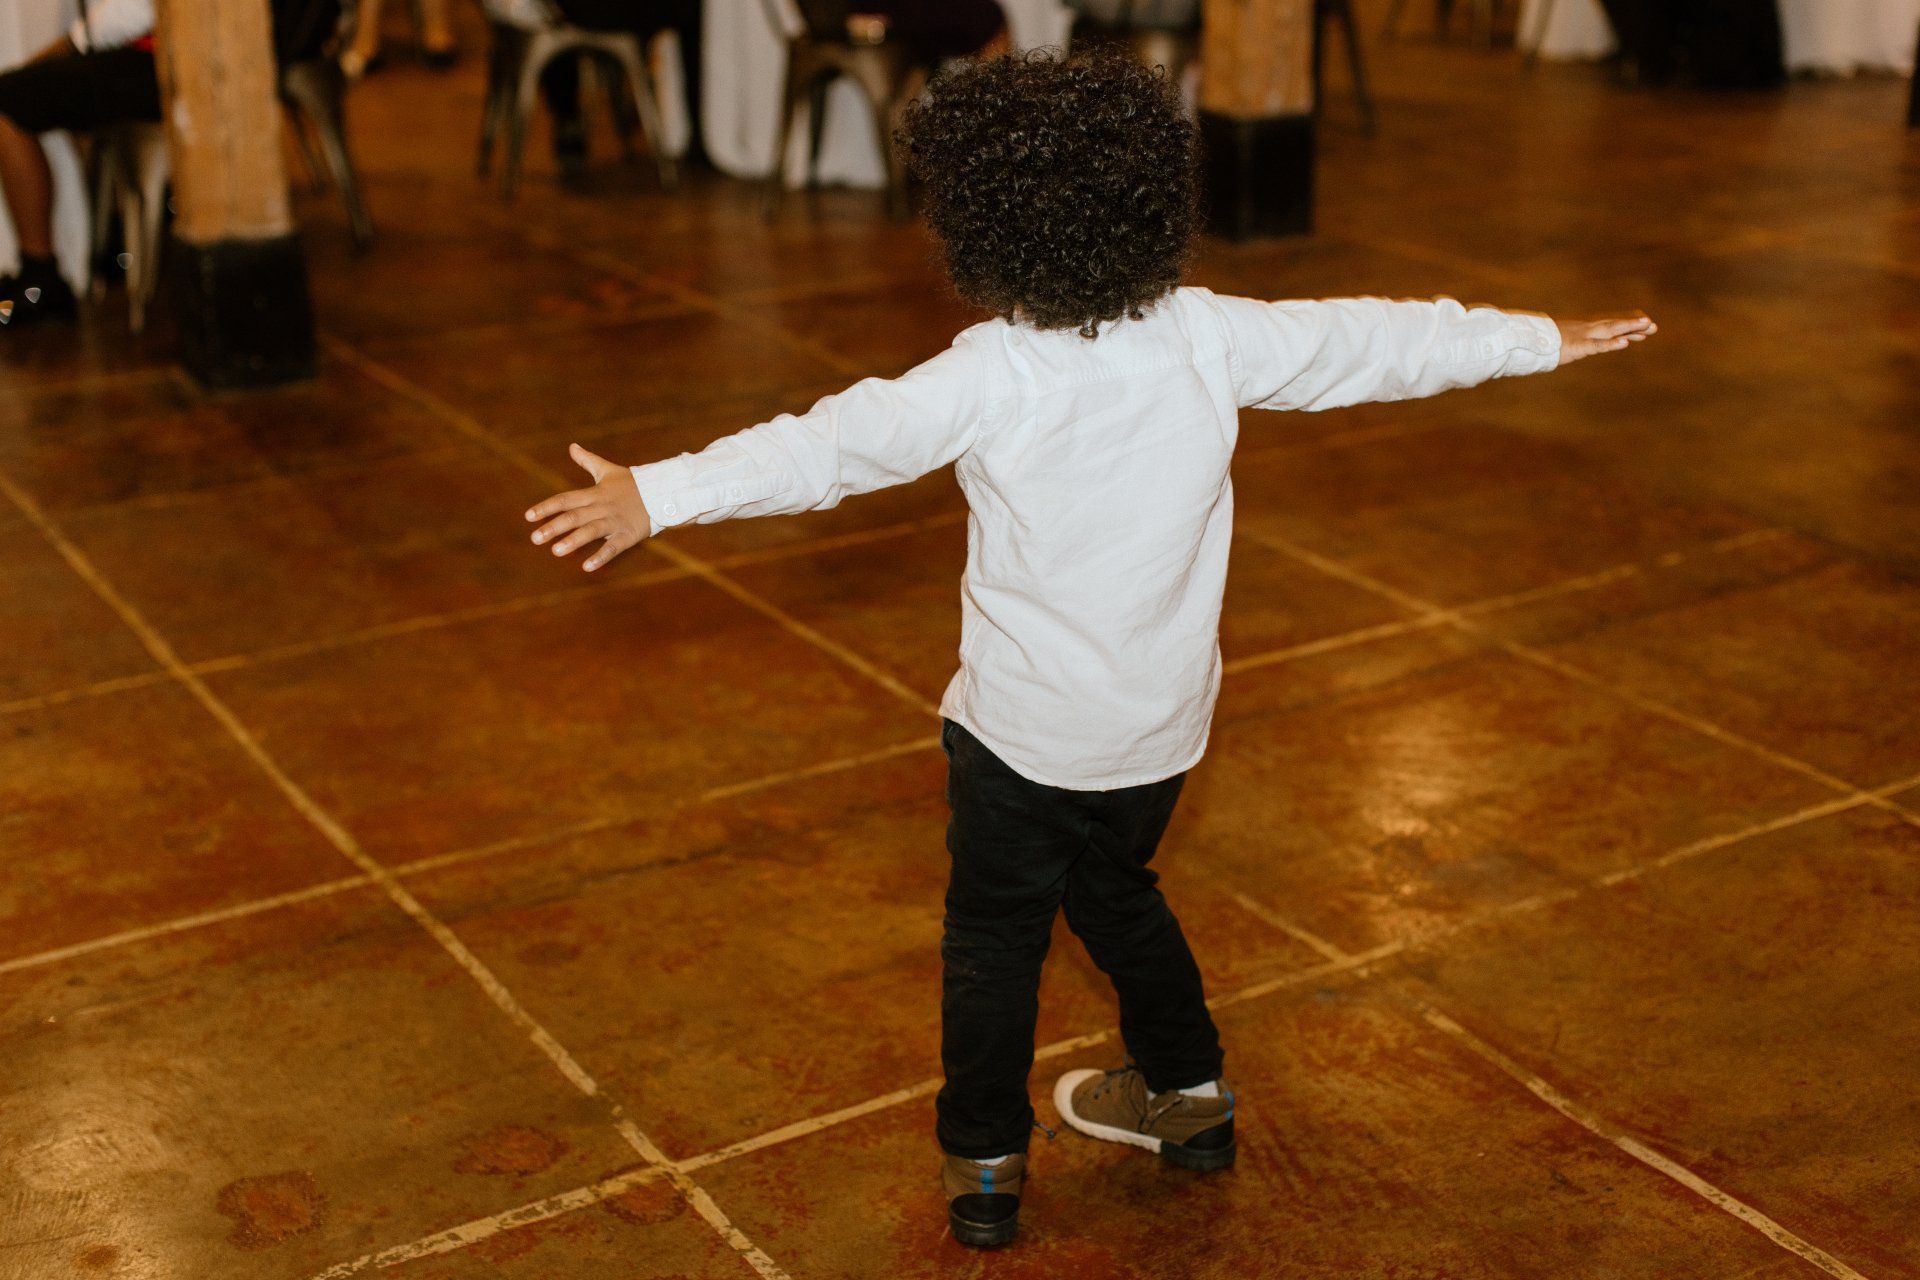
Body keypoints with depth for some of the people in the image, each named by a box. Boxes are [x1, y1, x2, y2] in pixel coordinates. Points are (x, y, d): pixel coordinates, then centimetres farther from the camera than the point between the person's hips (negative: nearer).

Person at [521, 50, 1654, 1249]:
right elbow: (1372, 341, 3)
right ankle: (1187, 1091, 42)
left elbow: (842, 440, -31)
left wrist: (658, 494, -36)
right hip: (1163, 717, 5)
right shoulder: (1210, 339, -8)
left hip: (1026, 726, -4)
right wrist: (1540, 338, 16)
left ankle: (986, 1161, 21)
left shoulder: (992, 375, -20)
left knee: (995, 933, 14)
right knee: (1116, 890, 28)